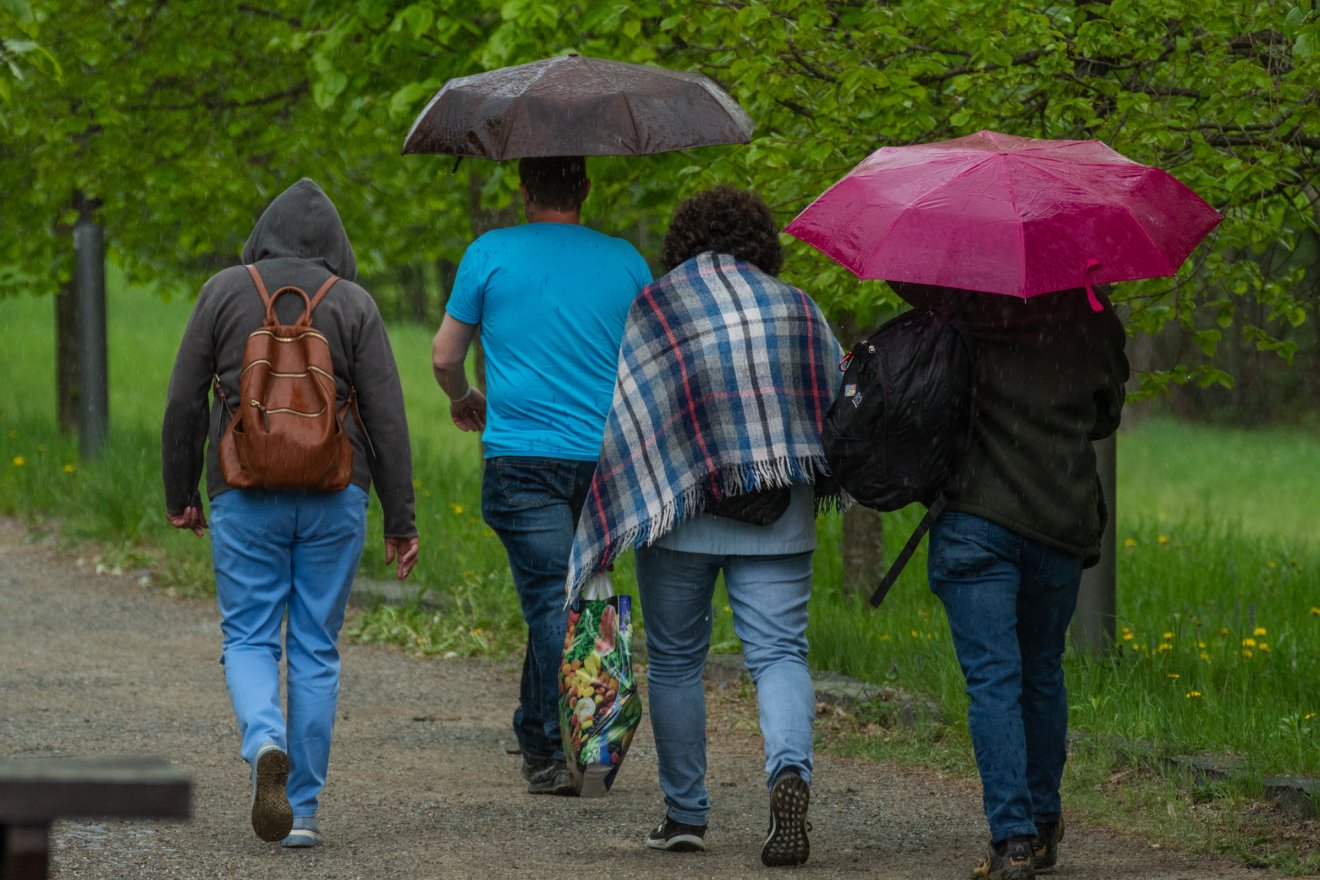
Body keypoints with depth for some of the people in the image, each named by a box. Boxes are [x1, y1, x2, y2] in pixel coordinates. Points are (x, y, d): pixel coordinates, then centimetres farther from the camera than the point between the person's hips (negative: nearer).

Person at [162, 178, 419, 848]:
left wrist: (180, 494, 13)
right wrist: (400, 521, 2)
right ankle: (301, 809, 8)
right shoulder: (353, 304, 1)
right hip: (334, 496, 1)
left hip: (246, 496, -1)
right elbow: (387, 419, -2)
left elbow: (184, 402, 2)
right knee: (316, 648, 8)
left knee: (249, 640, 8)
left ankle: (265, 742, -23)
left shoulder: (224, 292, 2)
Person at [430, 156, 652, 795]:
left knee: (550, 599, -7)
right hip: (604, 456, 3)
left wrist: (465, 399, 25)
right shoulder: (624, 261, 6)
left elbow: (444, 357, 5)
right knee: (564, 596, 17)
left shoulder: (490, 254, -1)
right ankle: (534, 733, 27)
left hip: (521, 455, -3)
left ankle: (569, 750, -16)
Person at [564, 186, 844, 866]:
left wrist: (622, 505, 1)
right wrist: (816, 478, 21)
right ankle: (790, 769, -27)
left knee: (675, 661, 11)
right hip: (781, 517, 1)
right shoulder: (796, 308, 7)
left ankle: (685, 814, 15)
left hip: (678, 512, -1)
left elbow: (623, 414, -4)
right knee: (778, 651, 0)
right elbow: (841, 401, 8)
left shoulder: (654, 307, 0)